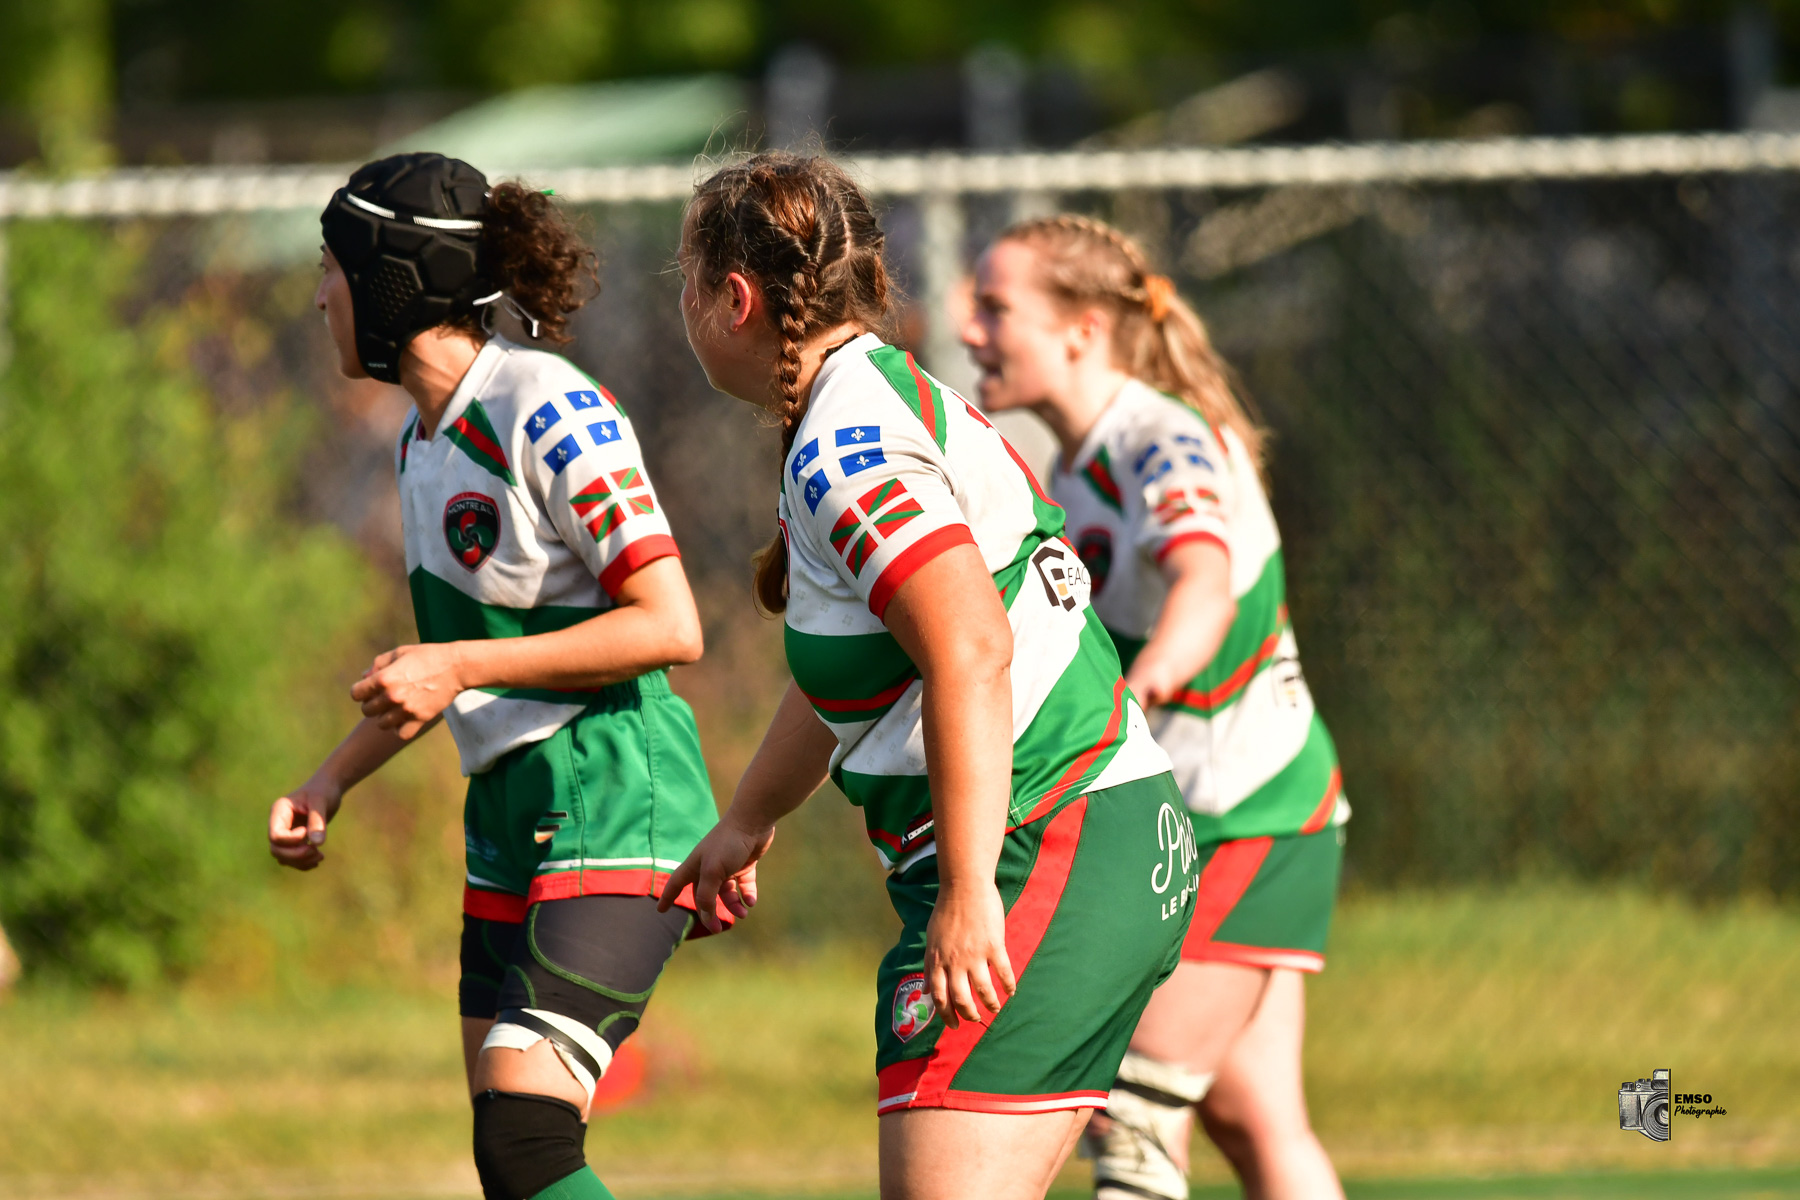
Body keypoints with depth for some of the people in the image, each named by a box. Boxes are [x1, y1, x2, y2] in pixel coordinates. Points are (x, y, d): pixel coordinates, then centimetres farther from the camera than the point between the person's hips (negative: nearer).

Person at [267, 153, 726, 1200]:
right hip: (513, 817, 10)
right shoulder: (425, 437, 12)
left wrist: (460, 667, -19)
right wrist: (333, 779, 16)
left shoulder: (550, 413, -16)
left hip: (616, 808, -10)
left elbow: (669, 628, -20)